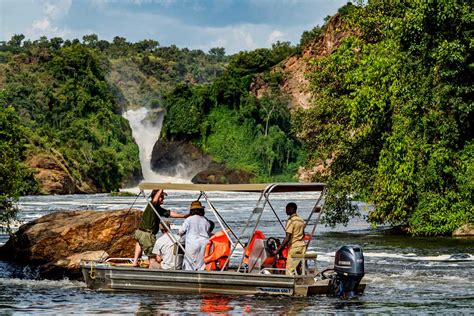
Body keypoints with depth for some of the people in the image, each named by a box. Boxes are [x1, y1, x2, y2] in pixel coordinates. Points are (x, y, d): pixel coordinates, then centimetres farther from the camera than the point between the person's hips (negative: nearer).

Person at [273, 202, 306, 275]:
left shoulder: (291, 221, -13)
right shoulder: (301, 220, 13)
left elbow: (287, 238, -20)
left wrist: (277, 250, -21)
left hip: (294, 247, -9)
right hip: (302, 246, 9)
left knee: (289, 270, -8)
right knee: (300, 269, 12)